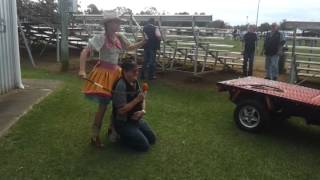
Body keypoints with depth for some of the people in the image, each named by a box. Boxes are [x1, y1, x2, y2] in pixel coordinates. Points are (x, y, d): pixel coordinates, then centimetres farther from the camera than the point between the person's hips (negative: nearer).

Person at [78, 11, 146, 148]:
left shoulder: (119, 37, 4)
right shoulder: (101, 38, -17)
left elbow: (130, 47, 20)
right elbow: (85, 51, -21)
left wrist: (144, 41, 7)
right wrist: (82, 70, -33)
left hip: (115, 72, 8)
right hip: (104, 73, -8)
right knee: (103, 105, -5)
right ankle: (95, 137, 10)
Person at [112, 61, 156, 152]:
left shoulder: (135, 82, -1)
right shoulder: (121, 85, -25)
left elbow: (142, 100, 9)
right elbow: (121, 110, -26)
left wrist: (142, 111, -11)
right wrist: (137, 99, -27)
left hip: (136, 119, 8)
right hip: (123, 122, -8)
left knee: (152, 139, 11)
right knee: (144, 145, -11)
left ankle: (127, 135, 21)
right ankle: (122, 136, 8)